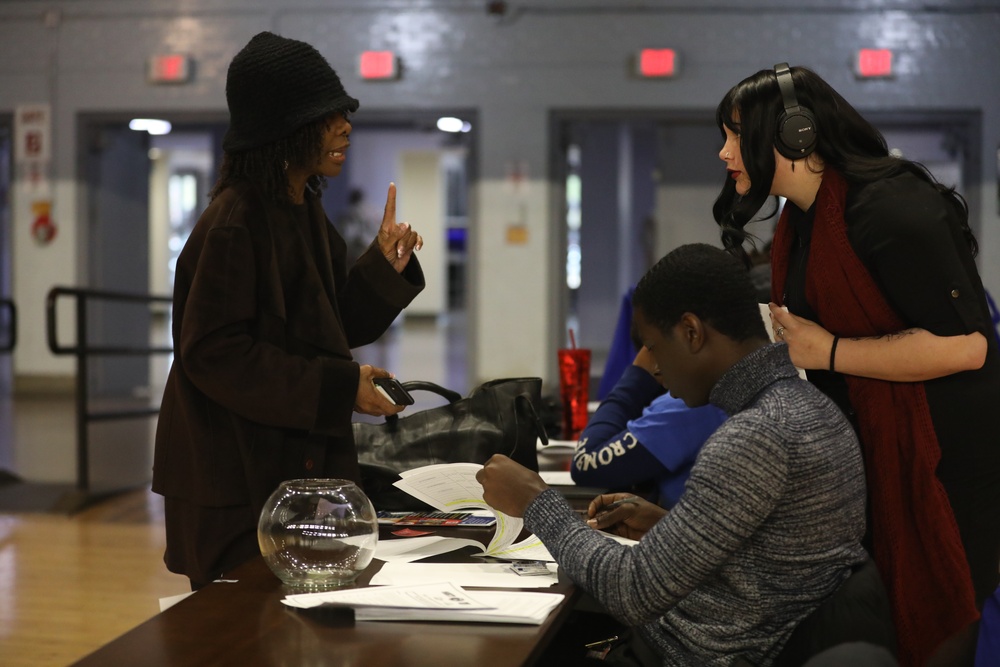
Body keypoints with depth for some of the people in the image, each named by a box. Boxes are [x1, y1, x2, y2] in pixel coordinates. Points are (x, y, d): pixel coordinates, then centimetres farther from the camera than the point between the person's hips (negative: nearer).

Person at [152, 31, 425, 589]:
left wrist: (386, 266, 0)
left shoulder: (306, 213, 11)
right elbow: (213, 354, -21)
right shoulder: (235, 222, -17)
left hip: (300, 460, 9)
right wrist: (338, 387, -20)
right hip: (238, 480, -9)